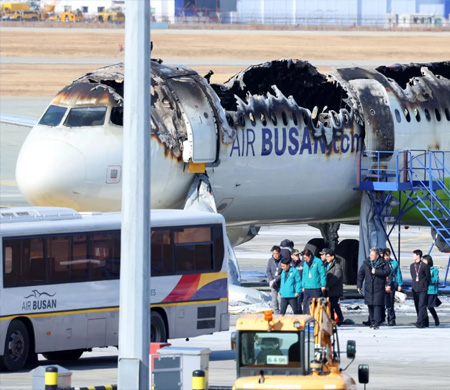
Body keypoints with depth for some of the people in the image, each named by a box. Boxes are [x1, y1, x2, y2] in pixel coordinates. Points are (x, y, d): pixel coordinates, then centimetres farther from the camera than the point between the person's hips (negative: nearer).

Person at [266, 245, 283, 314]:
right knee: (274, 299, 4)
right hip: (273, 283, 4)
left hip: (281, 283, -4)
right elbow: (268, 271, 8)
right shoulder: (270, 260, 4)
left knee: (280, 299, -11)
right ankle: (276, 313, 10)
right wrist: (271, 280, -8)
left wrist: (276, 280, -15)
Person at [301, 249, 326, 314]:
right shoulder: (305, 263, 12)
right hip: (307, 289, 6)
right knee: (306, 305, 3)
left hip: (316, 288, -6)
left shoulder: (318, 262, -7)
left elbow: (323, 274, -8)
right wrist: (303, 286, 16)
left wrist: (323, 285, -11)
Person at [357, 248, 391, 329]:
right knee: (370, 305, 8)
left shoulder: (383, 263, -2)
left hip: (379, 288, -4)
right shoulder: (366, 263, 8)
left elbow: (388, 271, -13)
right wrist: (359, 285, 6)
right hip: (369, 288, 4)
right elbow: (360, 274, 11)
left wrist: (376, 272, -17)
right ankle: (372, 322, 21)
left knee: (377, 305, -11)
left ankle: (376, 323, -14)